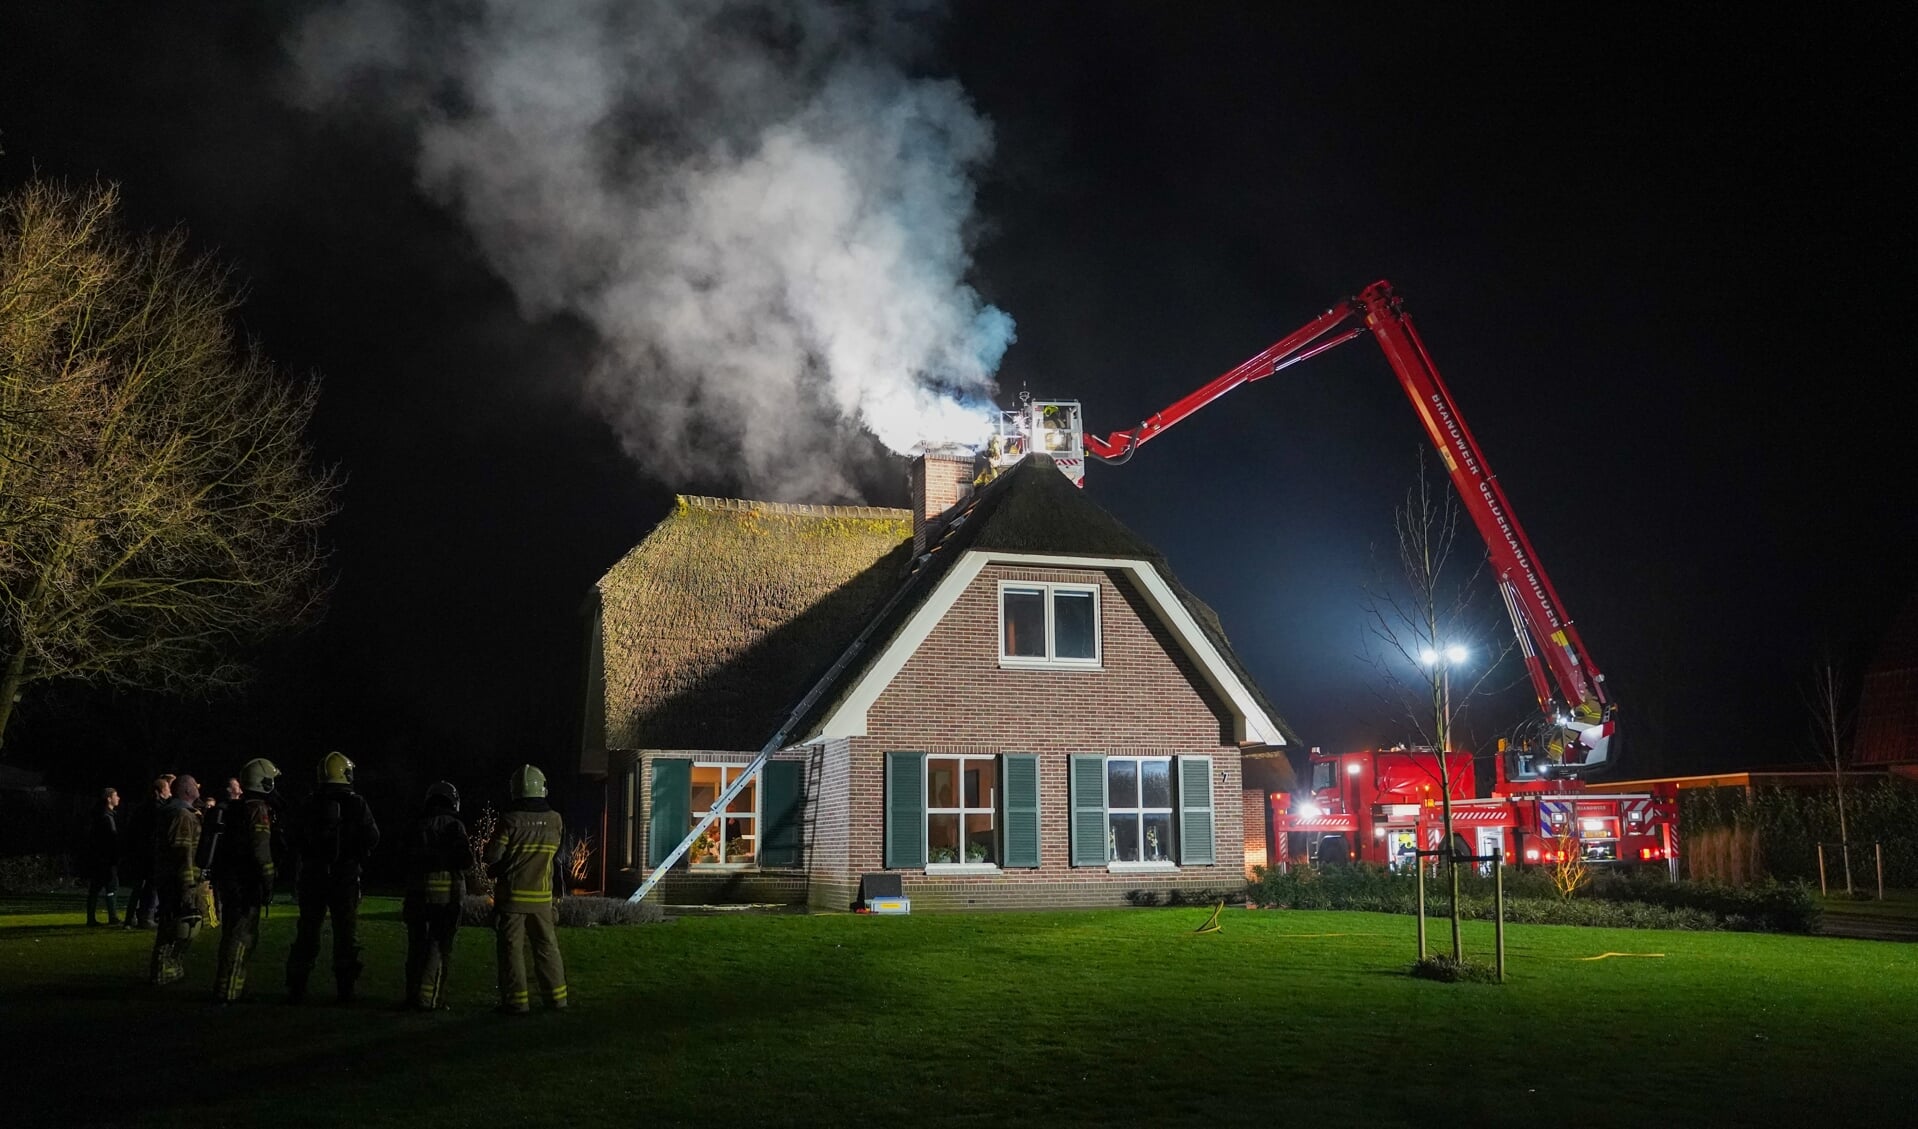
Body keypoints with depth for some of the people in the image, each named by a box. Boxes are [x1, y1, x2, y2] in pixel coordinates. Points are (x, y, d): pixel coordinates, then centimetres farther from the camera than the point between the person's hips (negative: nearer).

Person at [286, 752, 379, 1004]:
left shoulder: (310, 805, -1)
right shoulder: (356, 804, -8)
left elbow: (295, 834, 6)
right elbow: (372, 839, -7)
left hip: (312, 875, 2)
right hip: (346, 876, -2)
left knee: (307, 930, 10)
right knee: (346, 932, 5)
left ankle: (296, 988, 11)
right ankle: (345, 988, 4)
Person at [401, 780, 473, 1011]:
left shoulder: (415, 827, 8)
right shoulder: (453, 826, -5)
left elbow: (406, 861, 12)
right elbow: (466, 861, -12)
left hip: (416, 891, 4)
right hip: (446, 892, -4)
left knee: (417, 945, 14)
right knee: (440, 945, 1)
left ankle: (412, 995, 16)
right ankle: (428, 998, -4)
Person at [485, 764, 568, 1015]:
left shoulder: (510, 820, -13)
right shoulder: (555, 820, -1)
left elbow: (492, 856, -11)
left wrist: (495, 870, 10)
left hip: (512, 895, -3)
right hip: (542, 897, 3)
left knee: (512, 947, 3)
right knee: (547, 947, 12)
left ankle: (516, 1000, 2)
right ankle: (556, 996, 16)